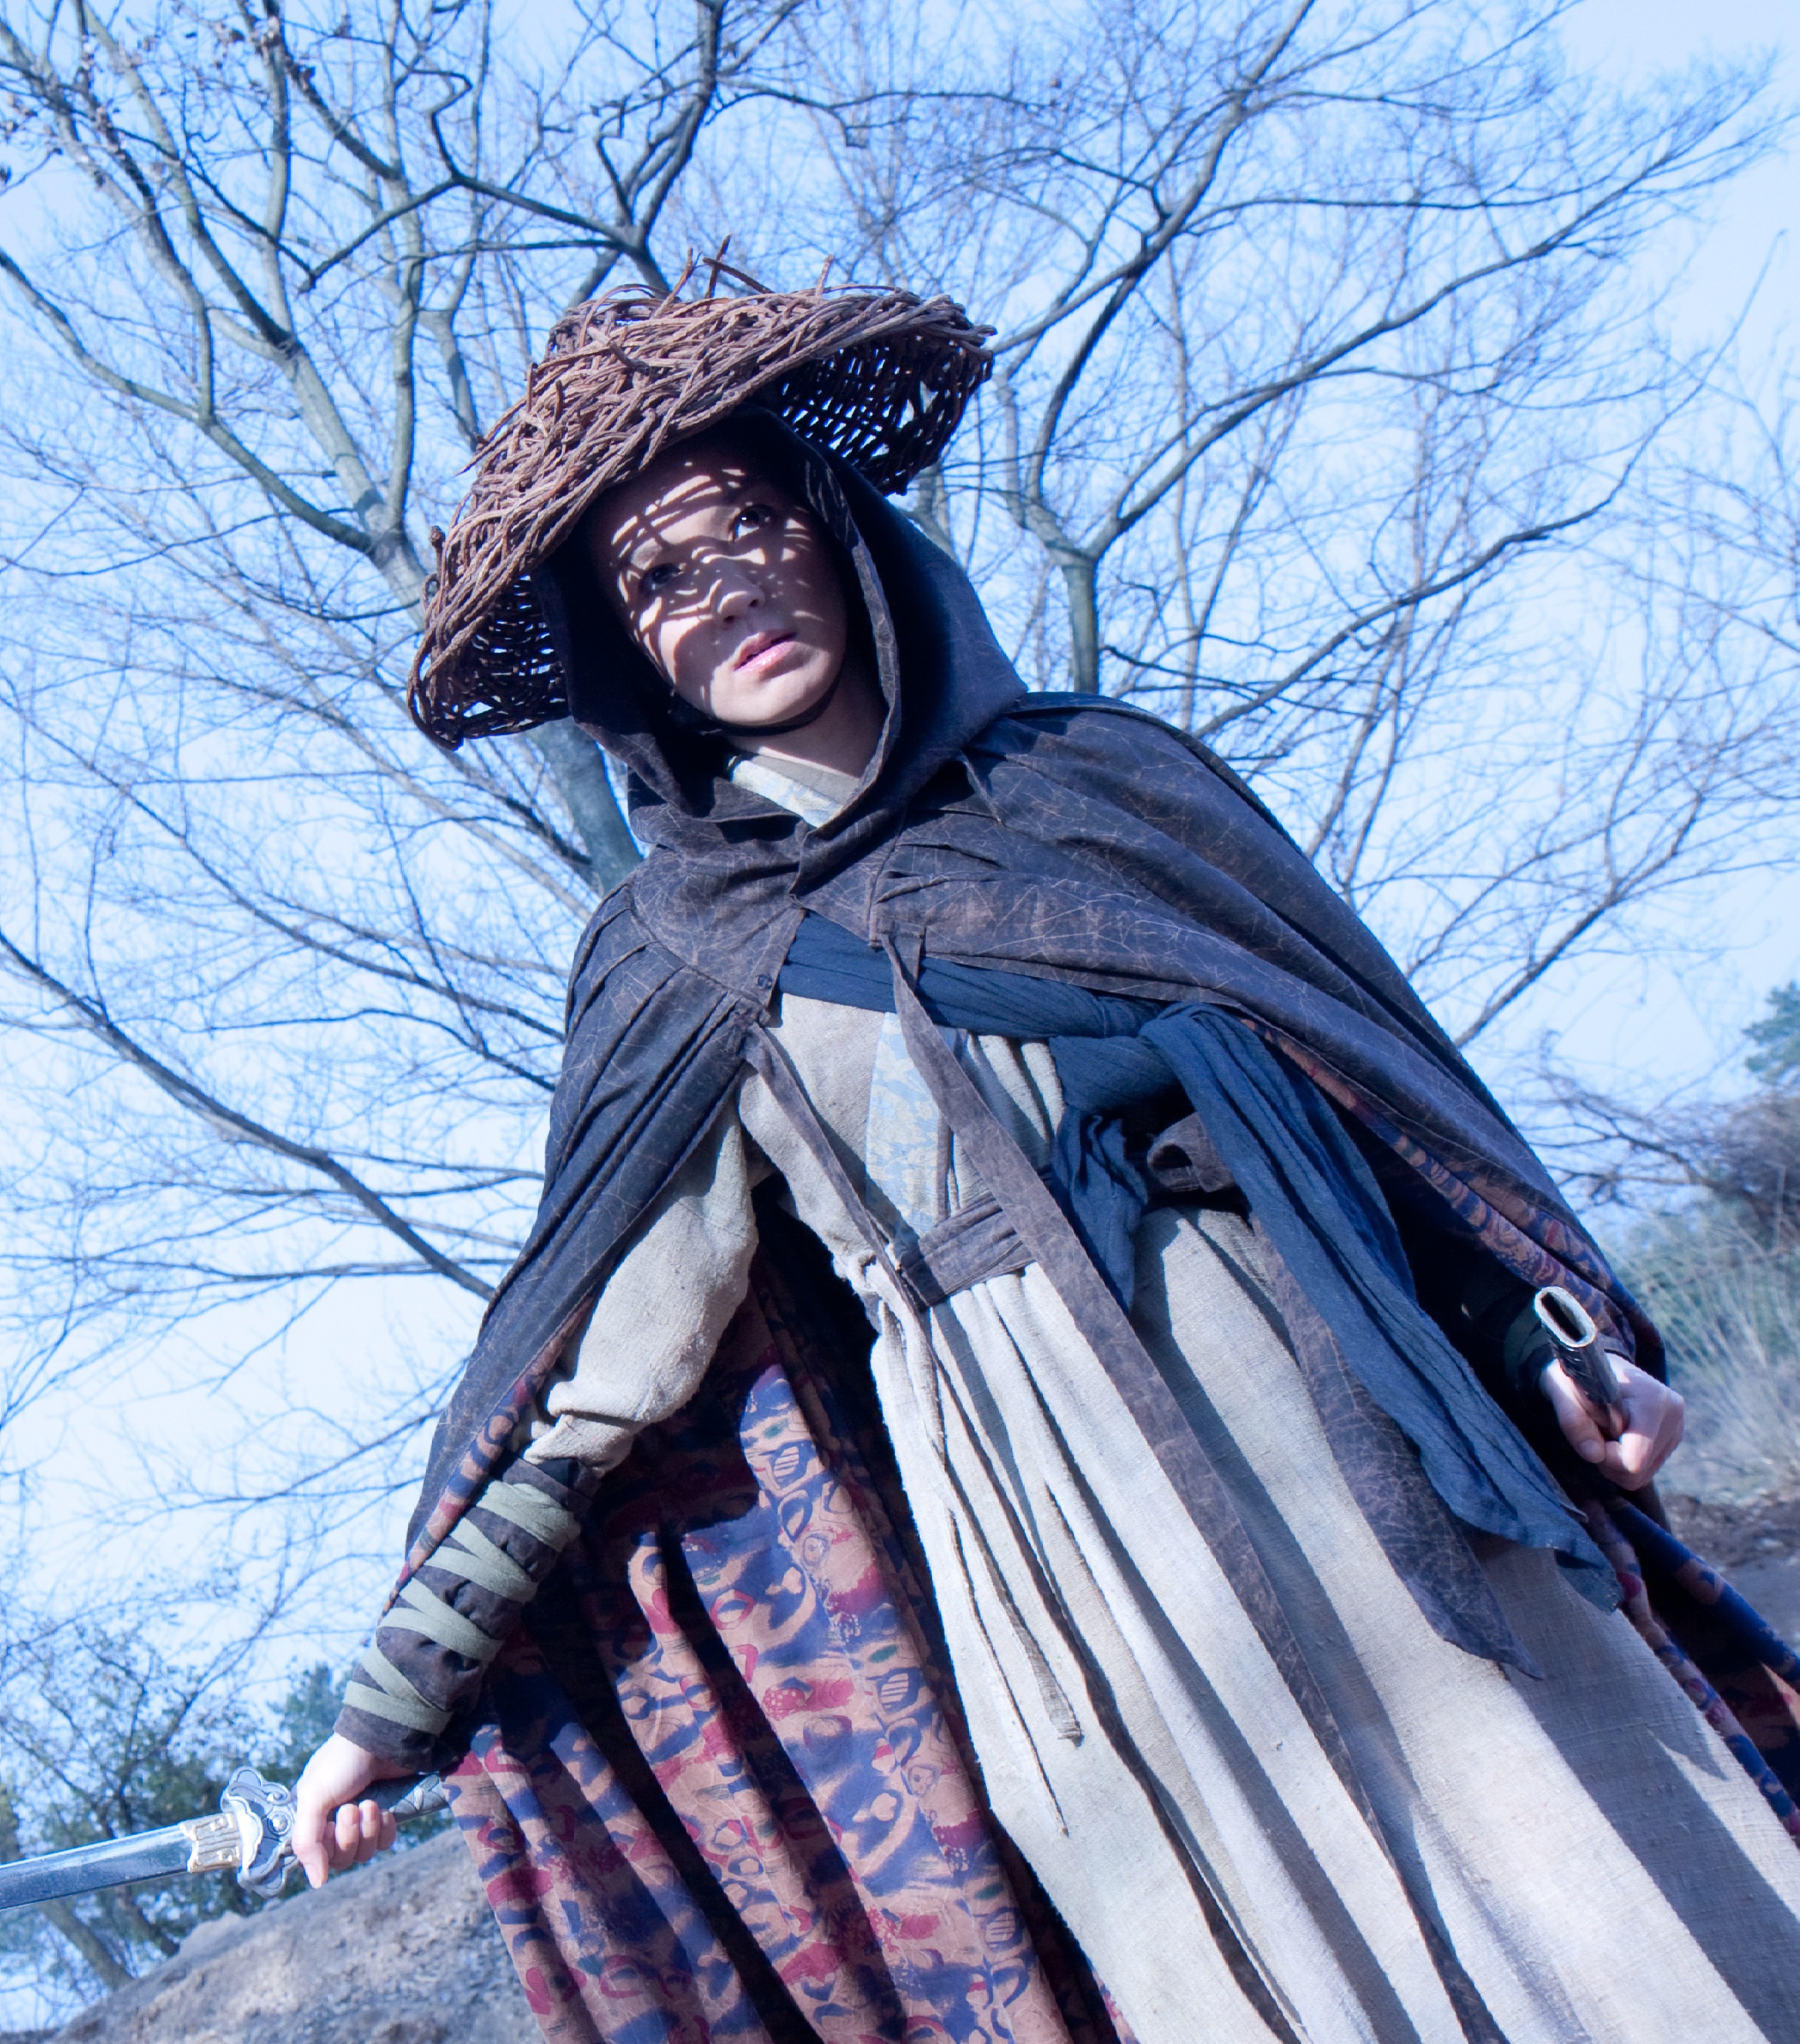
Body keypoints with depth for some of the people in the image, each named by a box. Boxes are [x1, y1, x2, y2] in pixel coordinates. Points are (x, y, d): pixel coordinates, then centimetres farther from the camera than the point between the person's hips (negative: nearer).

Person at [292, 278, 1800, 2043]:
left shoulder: (1096, 771, 8)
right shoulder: (676, 958, 6)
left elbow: (1385, 1068, 11)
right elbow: (590, 1367, 4)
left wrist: (1563, 1326, 5)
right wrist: (395, 1696, 3)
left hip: (1336, 1414, 2)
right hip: (1041, 1514, -1)